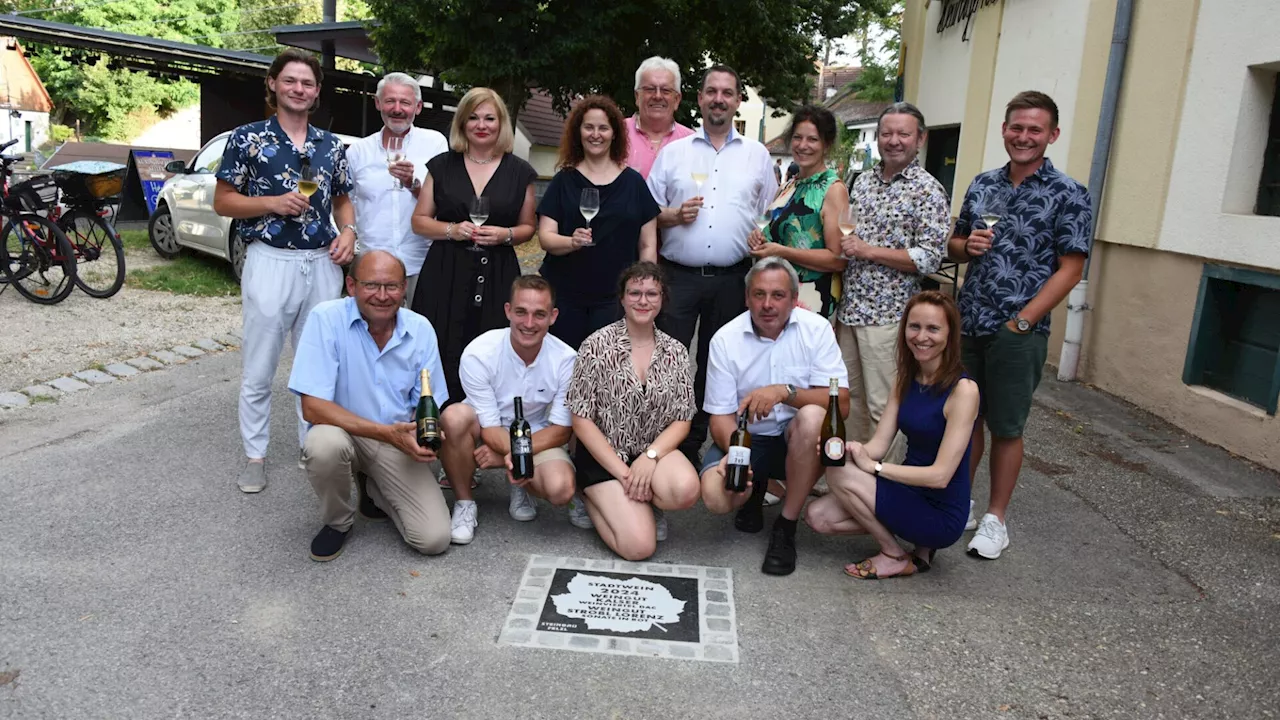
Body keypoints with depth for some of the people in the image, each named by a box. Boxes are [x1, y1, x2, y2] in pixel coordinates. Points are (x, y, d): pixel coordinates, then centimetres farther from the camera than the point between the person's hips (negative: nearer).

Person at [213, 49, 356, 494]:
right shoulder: (248, 139, 0)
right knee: (258, 370, 3)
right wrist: (273, 203, -14)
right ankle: (255, 456, 15)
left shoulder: (330, 144, 12)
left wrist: (348, 231, 0)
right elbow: (222, 201, 1)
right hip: (270, 261, -3)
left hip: (323, 263, 3)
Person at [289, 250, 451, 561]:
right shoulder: (326, 318, -16)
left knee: (434, 539, -13)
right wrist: (387, 432, -29)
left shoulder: (420, 329, -6)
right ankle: (337, 522, -4)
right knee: (324, 443, -38)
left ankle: (374, 490, 20)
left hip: (399, 442, 2)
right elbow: (313, 407, -22)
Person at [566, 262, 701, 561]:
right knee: (639, 545, -18)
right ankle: (594, 497, 11)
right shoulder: (597, 346, -9)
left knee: (686, 489, -31)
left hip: (654, 451, 3)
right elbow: (581, 421, -10)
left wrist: (650, 456, -17)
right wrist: (623, 473, -15)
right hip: (604, 456, -3)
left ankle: (646, 503, 4)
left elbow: (682, 421, 2)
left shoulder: (675, 352, 2)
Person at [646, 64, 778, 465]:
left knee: (715, 367, 9)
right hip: (678, 276, -1)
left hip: (731, 279, 1)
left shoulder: (757, 155, 10)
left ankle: (695, 444, 22)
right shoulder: (673, 152, 8)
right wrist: (674, 215, -11)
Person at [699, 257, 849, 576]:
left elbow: (841, 402, -15)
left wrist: (784, 391, -30)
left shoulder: (816, 329, -9)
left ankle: (786, 526, -15)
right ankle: (755, 490, 14)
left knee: (812, 416, -35)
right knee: (716, 495, -27)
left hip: (799, 440, 0)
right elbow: (721, 415, -7)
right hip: (747, 438, 0)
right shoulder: (725, 340, -8)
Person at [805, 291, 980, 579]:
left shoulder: (963, 390, -19)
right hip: (909, 492, 7)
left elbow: (940, 475, -23)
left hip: (941, 515, -7)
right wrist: (849, 450, -24)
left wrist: (873, 466, -20)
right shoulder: (906, 380, 4)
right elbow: (879, 444, -2)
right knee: (818, 516, -3)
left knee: (841, 475, -20)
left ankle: (895, 556, -1)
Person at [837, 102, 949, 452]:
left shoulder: (928, 191, -8)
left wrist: (868, 251, -17)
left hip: (887, 314, -7)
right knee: (850, 395, 16)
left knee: (883, 406, 0)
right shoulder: (862, 181, 12)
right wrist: (841, 242, 7)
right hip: (848, 306, 7)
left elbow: (929, 259, -15)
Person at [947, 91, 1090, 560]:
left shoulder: (1068, 196, -5)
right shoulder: (983, 184, 10)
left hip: (1019, 332, -4)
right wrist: (966, 245, -6)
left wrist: (1021, 322, -15)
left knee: (1006, 428, 5)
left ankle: (995, 517, 19)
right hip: (967, 325, 4)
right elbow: (955, 246, 18)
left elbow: (1070, 269, -8)